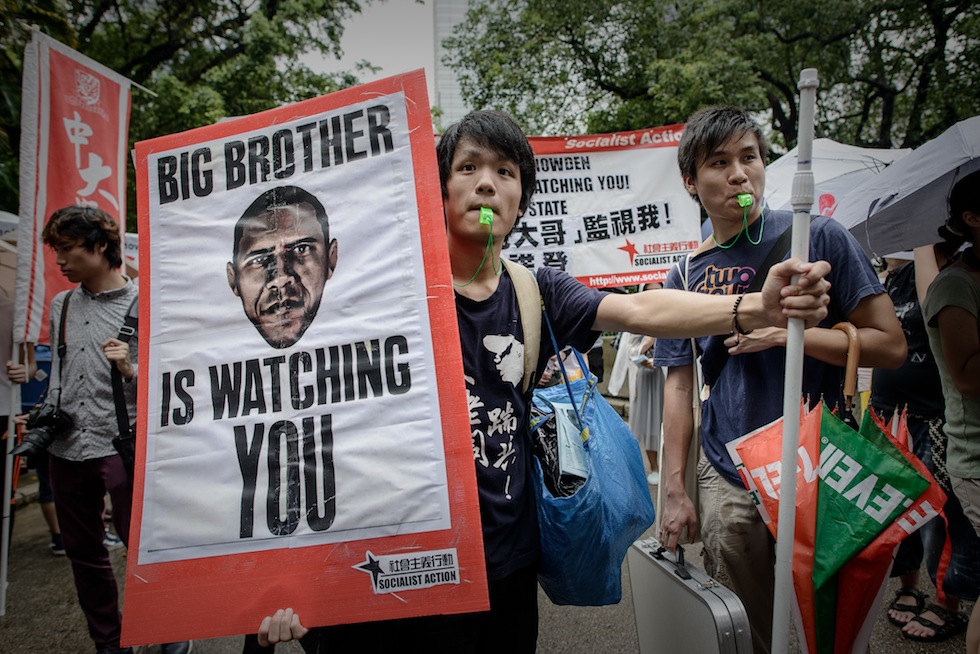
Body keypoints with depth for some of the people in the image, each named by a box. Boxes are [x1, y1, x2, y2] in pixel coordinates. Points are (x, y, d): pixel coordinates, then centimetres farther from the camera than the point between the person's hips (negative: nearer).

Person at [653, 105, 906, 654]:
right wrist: (675, 491, 1)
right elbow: (679, 386, 5)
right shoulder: (686, 276, 4)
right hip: (727, 479, 2)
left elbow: (890, 345, -5)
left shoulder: (817, 238, -3)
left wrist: (788, 332, -19)